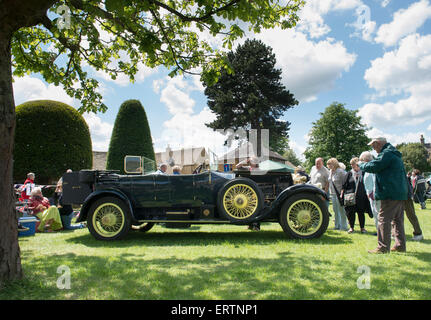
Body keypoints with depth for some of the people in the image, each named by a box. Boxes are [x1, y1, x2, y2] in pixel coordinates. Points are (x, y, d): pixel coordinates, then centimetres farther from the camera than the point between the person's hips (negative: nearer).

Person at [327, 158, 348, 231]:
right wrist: (330, 193, 16)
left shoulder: (340, 171, -13)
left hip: (339, 194, -8)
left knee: (341, 210, -2)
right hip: (333, 194, 8)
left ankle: (343, 226, 7)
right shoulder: (330, 171, 11)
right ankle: (337, 225, 22)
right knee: (335, 210, 13)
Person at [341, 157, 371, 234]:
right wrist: (342, 193, -1)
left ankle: (362, 228, 17)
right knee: (351, 213, 2)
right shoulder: (349, 174, 5)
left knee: (361, 212, 4)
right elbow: (344, 185, 6)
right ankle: (351, 227, 15)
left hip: (361, 197, 0)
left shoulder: (363, 174, 6)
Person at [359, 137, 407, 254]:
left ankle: (383, 247, -5)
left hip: (390, 194, -10)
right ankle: (400, 245, 20)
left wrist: (361, 164, -1)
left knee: (384, 220, -6)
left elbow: (373, 166, -19)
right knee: (397, 220, 14)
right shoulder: (395, 154, 20)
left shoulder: (386, 154, -13)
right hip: (401, 193, 10)